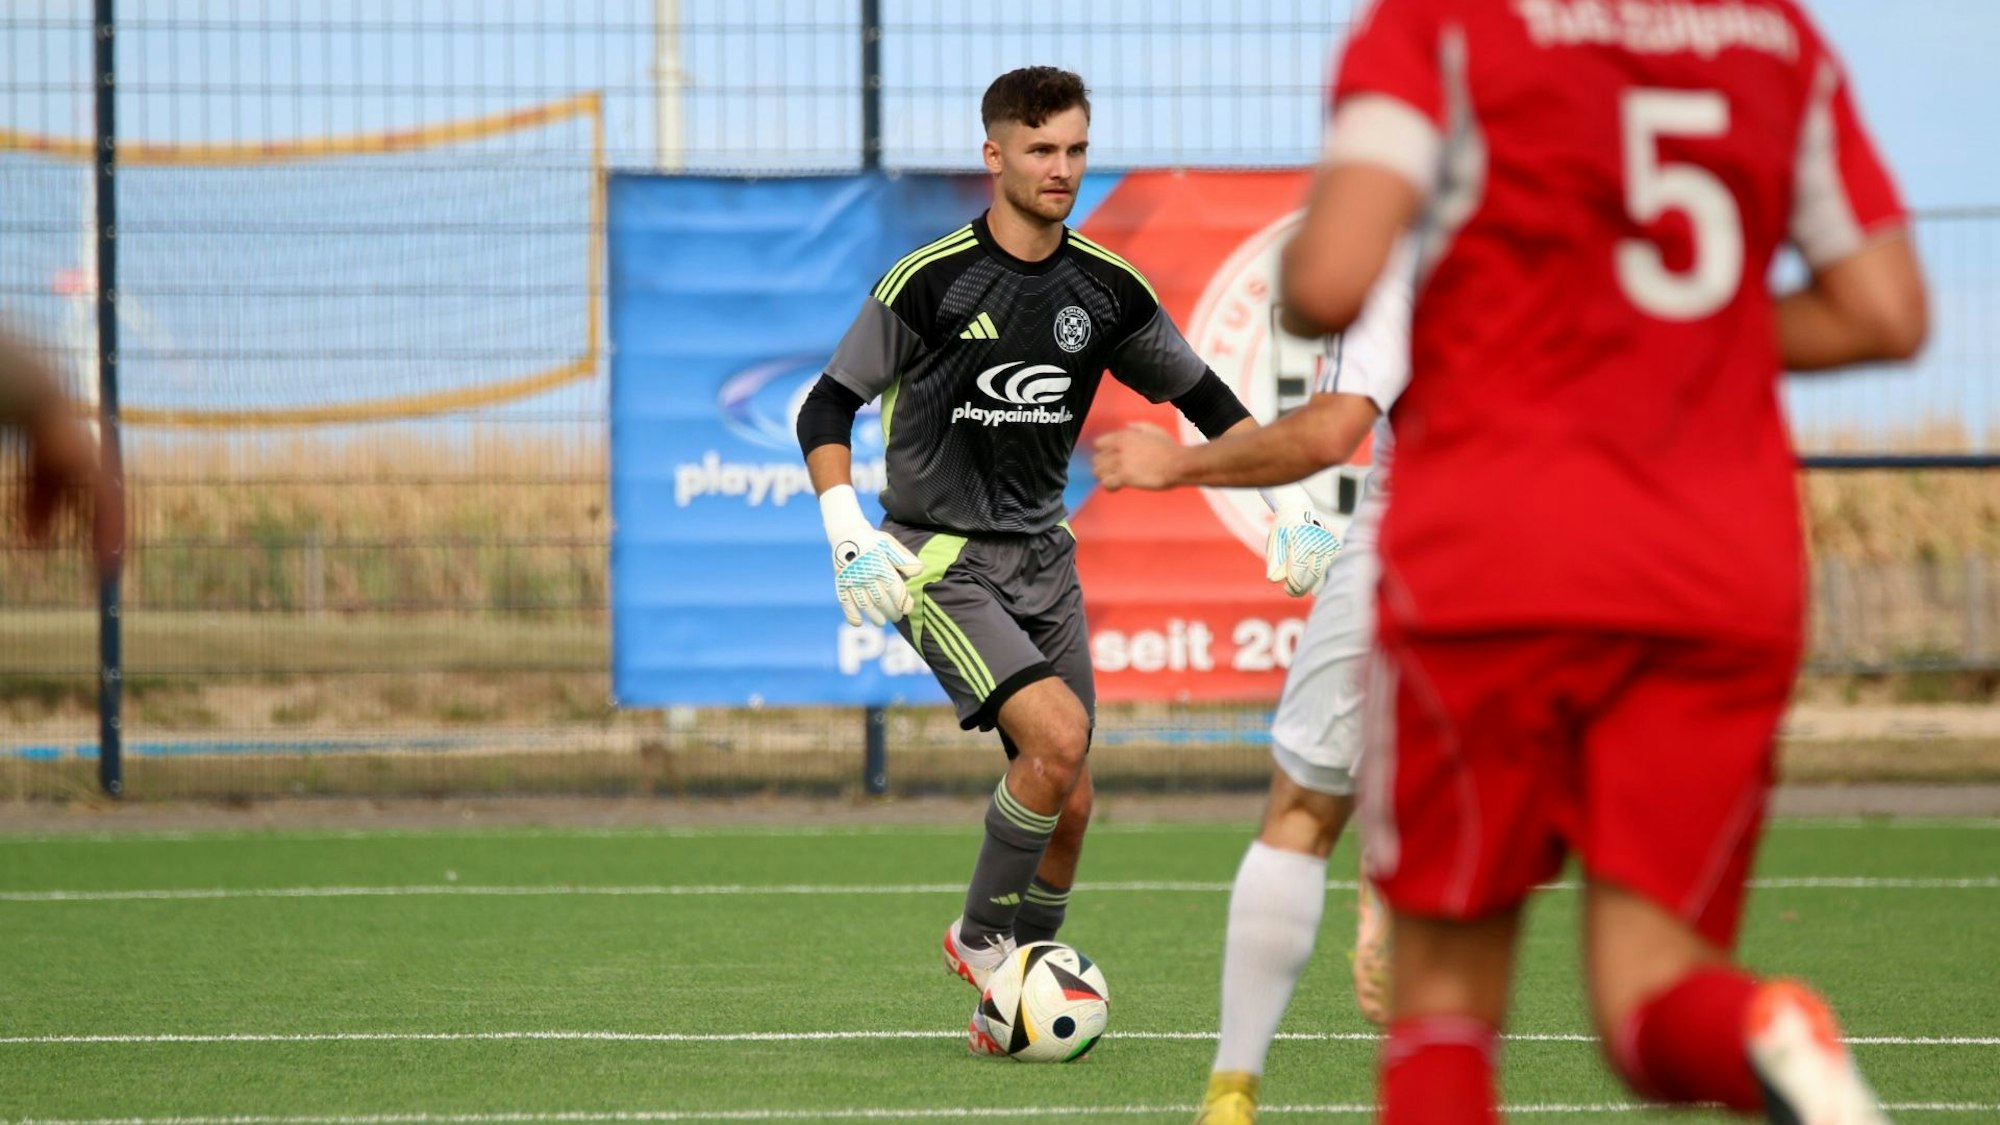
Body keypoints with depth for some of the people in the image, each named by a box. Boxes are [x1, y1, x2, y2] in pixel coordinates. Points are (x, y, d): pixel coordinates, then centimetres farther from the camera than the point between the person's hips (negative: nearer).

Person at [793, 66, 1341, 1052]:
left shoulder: (1107, 289, 2)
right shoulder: (932, 280, -13)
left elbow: (1204, 397, 14)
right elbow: (827, 408, -8)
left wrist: (1292, 501, 5)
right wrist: (849, 534, -21)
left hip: (1042, 558, 5)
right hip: (941, 559, -5)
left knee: (1068, 803, 1)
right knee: (1058, 738, -24)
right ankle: (978, 936, -3)